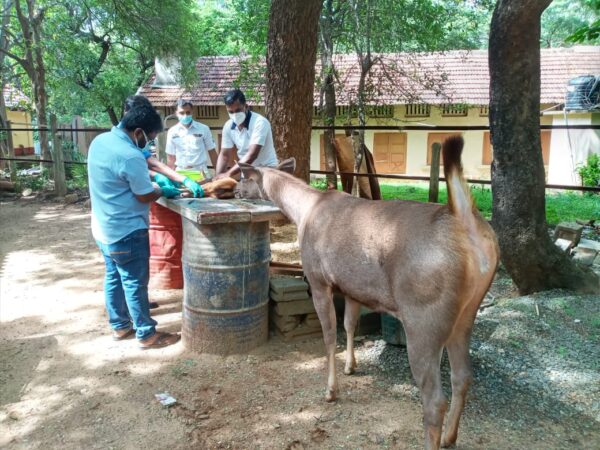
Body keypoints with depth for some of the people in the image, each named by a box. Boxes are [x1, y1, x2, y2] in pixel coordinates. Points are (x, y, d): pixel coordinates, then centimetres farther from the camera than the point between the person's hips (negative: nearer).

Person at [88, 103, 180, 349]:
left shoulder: (100, 141, 3)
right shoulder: (130, 156, -26)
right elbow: (145, 196, -18)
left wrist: (148, 176, 13)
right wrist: (163, 190, 1)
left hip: (103, 227, 9)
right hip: (126, 232, -9)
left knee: (114, 278, 18)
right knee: (135, 283, 1)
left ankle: (119, 325, 31)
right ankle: (146, 334, 12)